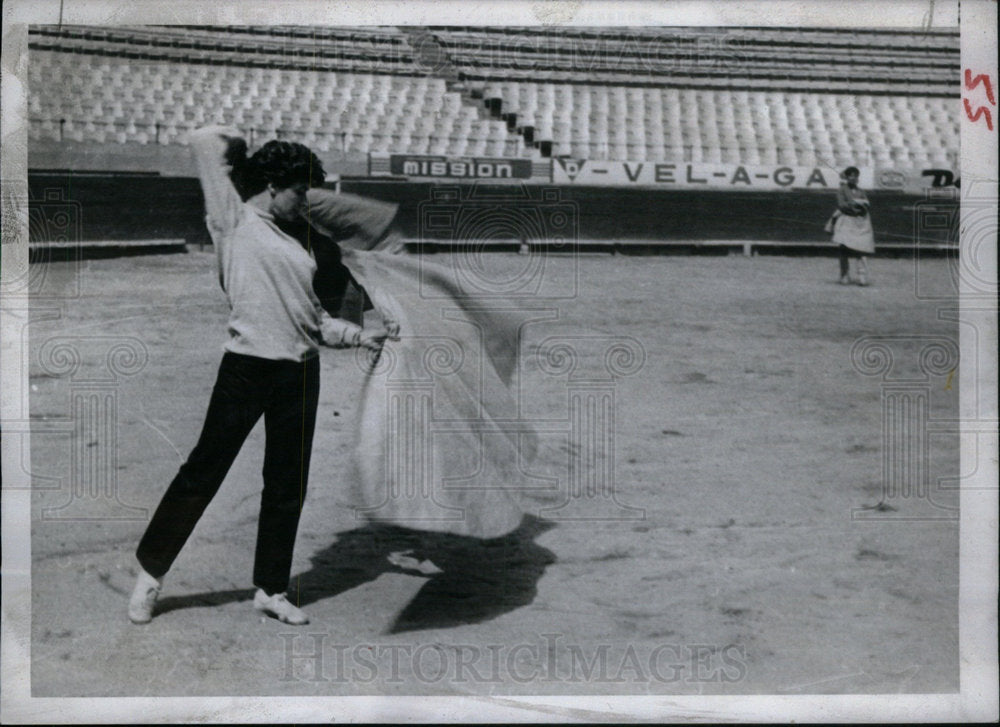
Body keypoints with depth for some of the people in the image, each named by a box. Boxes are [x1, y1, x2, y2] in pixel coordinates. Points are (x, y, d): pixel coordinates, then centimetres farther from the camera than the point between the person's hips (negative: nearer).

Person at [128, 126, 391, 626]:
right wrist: (244, 144, 13)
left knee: (288, 486, 10)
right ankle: (150, 572, 16)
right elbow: (206, 140, -4)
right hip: (247, 368, -6)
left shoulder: (292, 245, 18)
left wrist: (361, 336, 11)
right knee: (203, 472, 0)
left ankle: (271, 590, 22)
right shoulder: (234, 221, 1)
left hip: (300, 374, 7)